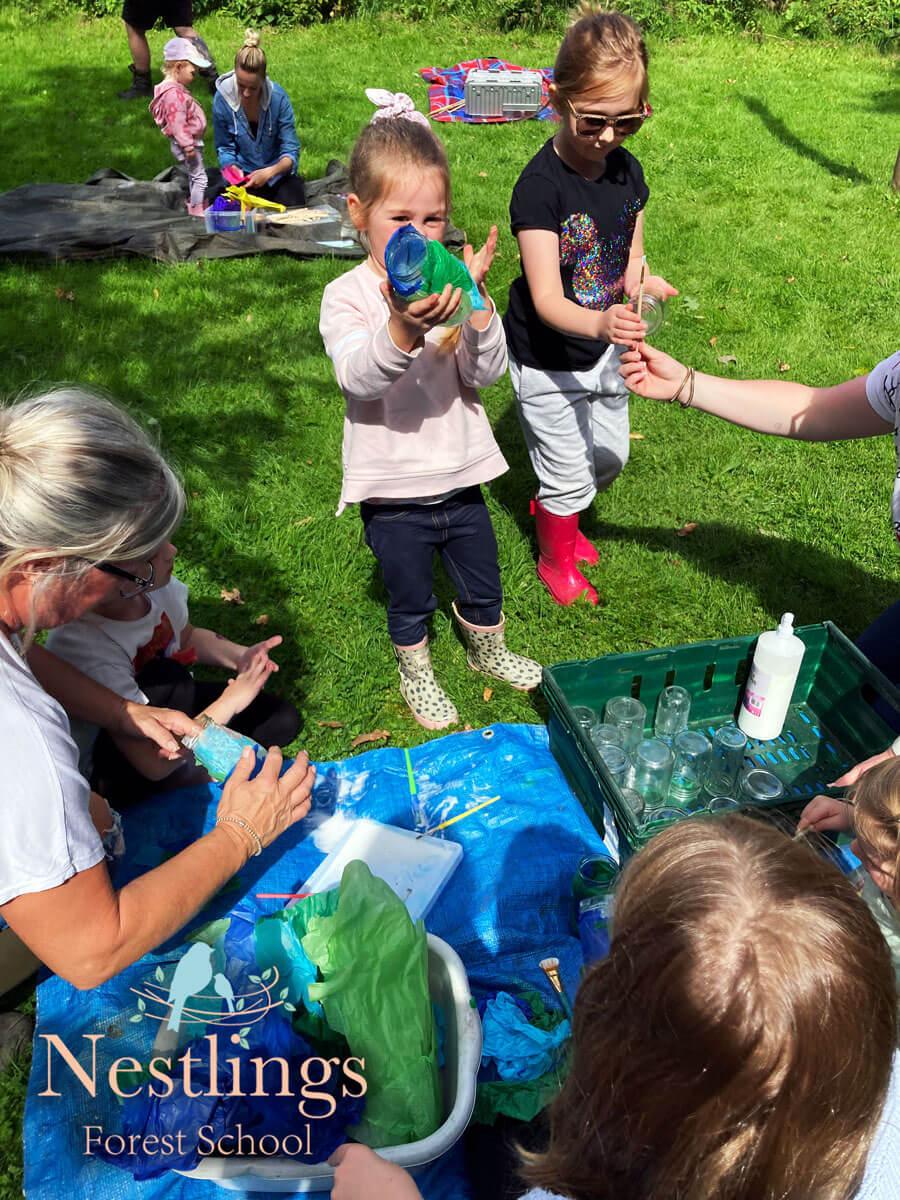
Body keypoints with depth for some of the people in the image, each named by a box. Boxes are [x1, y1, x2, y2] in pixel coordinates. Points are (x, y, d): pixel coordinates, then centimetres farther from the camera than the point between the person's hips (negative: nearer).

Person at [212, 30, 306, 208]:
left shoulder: (278, 97, -16)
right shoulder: (222, 98, -13)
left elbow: (291, 150, -15)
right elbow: (224, 148, -2)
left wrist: (269, 172, -34)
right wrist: (230, 166, -25)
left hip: (278, 173, 0)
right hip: (245, 176, 0)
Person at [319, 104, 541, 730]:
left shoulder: (451, 285, -4)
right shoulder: (347, 296, -13)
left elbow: (486, 373, -11)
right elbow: (358, 377, -30)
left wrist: (477, 305, -27)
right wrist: (403, 329, -49)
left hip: (460, 477, 3)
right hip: (394, 494, -3)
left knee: (483, 584, 23)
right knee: (410, 600, 18)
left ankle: (489, 650, 52)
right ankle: (416, 671, 45)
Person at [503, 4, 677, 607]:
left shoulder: (627, 171, -3)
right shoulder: (540, 185, -25)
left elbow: (629, 261, 8)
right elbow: (547, 299, -32)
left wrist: (640, 277, -16)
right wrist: (600, 323, -51)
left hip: (604, 348, 7)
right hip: (548, 359, -6)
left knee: (609, 458, 21)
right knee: (569, 475, 7)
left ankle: (553, 510, 51)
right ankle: (555, 557, 36)